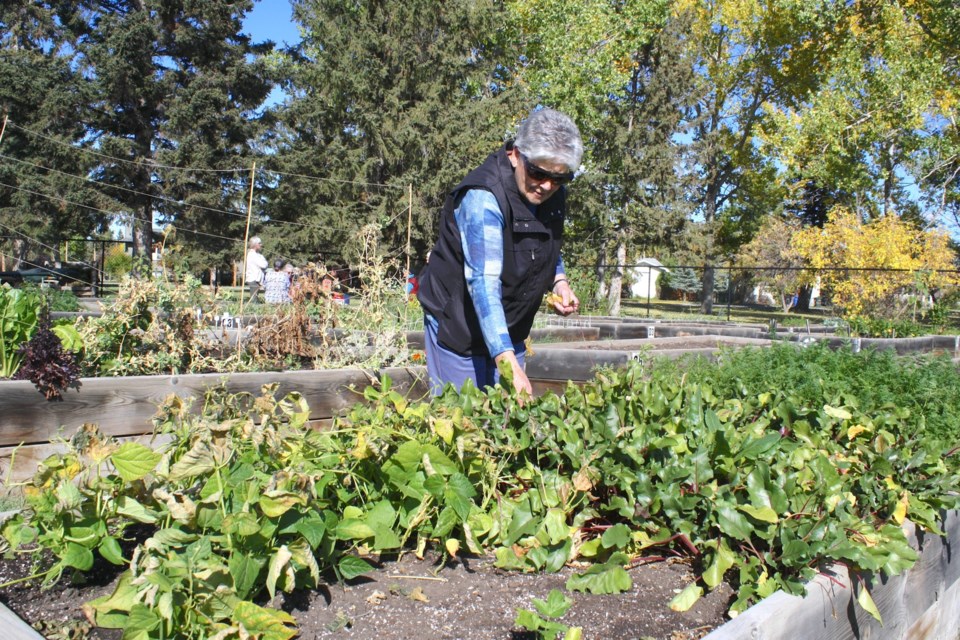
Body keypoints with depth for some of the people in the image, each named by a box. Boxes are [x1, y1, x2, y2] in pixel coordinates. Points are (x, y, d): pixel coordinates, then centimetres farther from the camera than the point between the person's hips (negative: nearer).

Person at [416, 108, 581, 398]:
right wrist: (508, 362, -44)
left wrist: (558, 282, -3)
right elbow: (483, 283, -36)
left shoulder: (552, 195, -2)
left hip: (509, 329, 7)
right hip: (458, 327, -7)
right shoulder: (483, 199, -27)